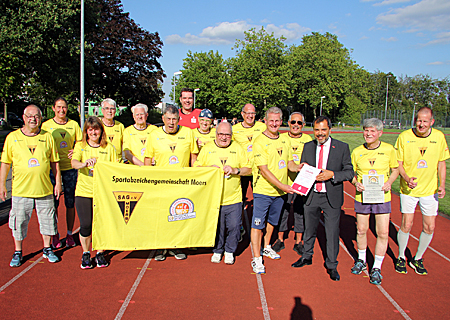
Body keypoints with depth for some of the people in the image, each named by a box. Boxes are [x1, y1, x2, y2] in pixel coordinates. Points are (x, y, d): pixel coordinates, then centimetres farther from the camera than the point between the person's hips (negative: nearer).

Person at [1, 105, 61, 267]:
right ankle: (18, 252, 26)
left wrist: (58, 182, 5)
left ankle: (47, 249, 28)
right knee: (19, 222, 7)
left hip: (44, 189, 1)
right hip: (21, 190, -1)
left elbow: (54, 162, 8)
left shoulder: (47, 137, 4)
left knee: (47, 220, 10)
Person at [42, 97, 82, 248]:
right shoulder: (46, 125, 2)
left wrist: (75, 151, -10)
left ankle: (70, 234, 18)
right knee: (53, 203, 3)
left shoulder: (74, 124, 6)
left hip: (70, 168, 1)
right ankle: (55, 234, 18)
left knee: (70, 203, 6)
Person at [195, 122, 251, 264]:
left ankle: (229, 251, 24)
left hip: (233, 198, 0)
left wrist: (235, 170, -11)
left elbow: (248, 169, 7)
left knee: (234, 226, 0)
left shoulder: (238, 148, 6)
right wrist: (209, 168, -11)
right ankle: (217, 251, 31)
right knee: (216, 227, 7)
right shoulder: (207, 149, 5)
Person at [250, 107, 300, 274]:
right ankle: (256, 259, 8)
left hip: (280, 191, 6)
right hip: (263, 190, -6)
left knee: (272, 221, 21)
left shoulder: (285, 139, 7)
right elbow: (264, 170, -18)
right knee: (257, 224, -1)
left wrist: (298, 167, -10)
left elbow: (289, 163, 12)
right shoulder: (259, 142, -14)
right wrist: (282, 185, -22)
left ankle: (266, 247, 40)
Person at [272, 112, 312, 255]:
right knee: (282, 211, 8)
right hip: (284, 183, 0)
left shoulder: (308, 140, 4)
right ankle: (280, 240, 25)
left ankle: (298, 242, 22)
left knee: (300, 212, 8)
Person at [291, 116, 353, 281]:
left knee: (332, 232, 4)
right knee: (309, 229, 17)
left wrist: (332, 175, -20)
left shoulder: (342, 147, -4)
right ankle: (307, 256, 38)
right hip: (311, 195, 3)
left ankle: (331, 265, 21)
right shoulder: (308, 147, 5)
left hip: (332, 197, -3)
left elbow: (349, 172, -5)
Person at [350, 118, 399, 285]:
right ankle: (361, 260, 35)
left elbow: (395, 169, 8)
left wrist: (389, 182, -11)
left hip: (382, 197, -1)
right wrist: (355, 183, -13)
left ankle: (376, 268, 15)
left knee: (383, 233, -1)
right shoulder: (357, 152, -1)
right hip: (362, 197, 1)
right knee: (361, 230, 11)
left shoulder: (389, 150, -4)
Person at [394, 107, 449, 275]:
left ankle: (417, 259, 27)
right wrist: (407, 178, -22)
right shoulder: (404, 137, -10)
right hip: (408, 189, -2)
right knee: (406, 225, -2)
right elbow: (398, 163, -4)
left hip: (430, 190, 3)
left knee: (429, 227, 5)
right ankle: (401, 258, 22)